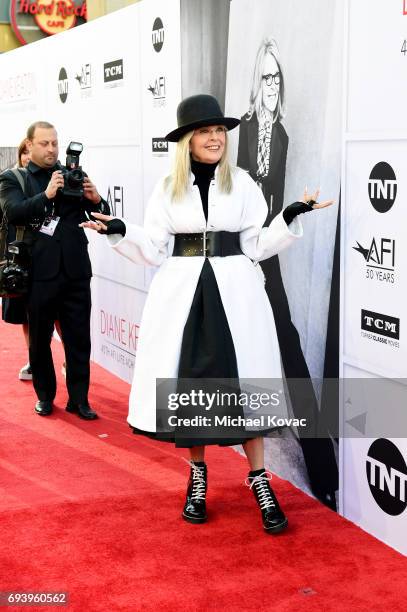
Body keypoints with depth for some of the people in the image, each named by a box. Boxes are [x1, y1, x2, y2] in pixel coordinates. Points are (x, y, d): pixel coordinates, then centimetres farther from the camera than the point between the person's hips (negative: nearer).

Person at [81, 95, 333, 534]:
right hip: (182, 293, 1)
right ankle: (198, 474, 23)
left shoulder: (241, 183, 4)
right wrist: (120, 232, -11)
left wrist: (290, 218, -10)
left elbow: (257, 246, 2)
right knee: (190, 382, 6)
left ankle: (259, 478, 11)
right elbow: (155, 251, 3)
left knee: (242, 380, 0)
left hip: (233, 292, 0)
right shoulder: (168, 189, 4)